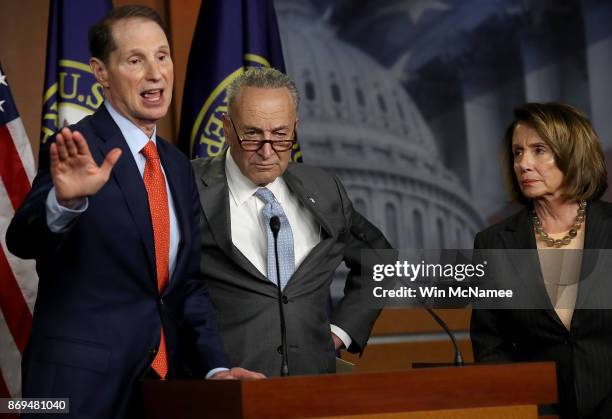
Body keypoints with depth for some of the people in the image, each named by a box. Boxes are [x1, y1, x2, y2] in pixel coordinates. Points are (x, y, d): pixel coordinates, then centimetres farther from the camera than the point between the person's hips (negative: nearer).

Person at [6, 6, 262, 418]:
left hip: (163, 374, 7)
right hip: (82, 384, -6)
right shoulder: (77, 151, -10)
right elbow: (23, 241, -25)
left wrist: (218, 368, 2)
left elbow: (189, 282, 14)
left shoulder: (179, 167, 11)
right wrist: (66, 200, -45)